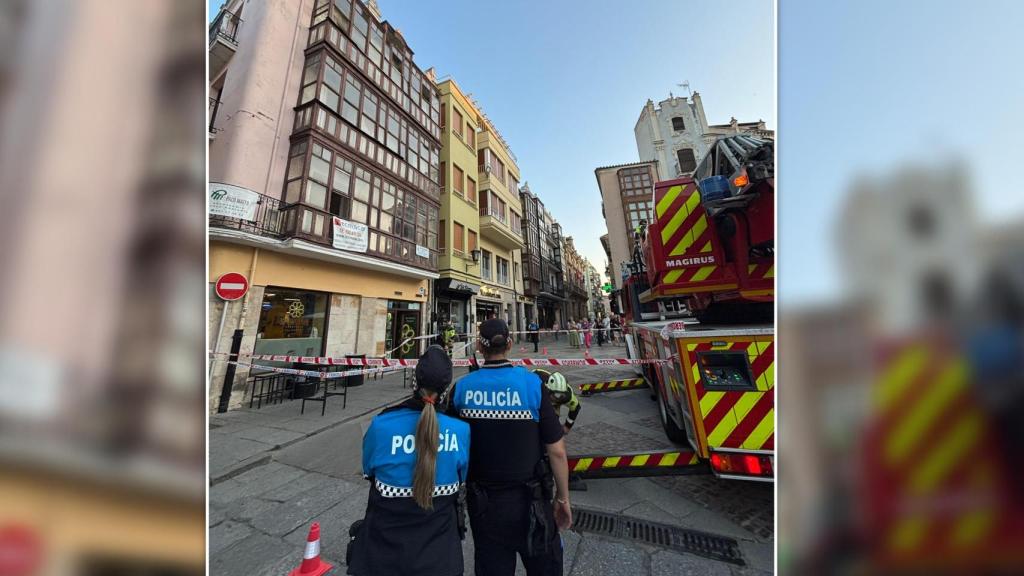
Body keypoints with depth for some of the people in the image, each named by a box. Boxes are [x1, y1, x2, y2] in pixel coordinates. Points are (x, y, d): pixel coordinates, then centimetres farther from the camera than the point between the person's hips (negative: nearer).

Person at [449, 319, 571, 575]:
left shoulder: (461, 388, -13)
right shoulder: (532, 384, -19)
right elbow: (557, 451, -14)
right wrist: (563, 499, 1)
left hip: (481, 500, 2)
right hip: (528, 499, -1)